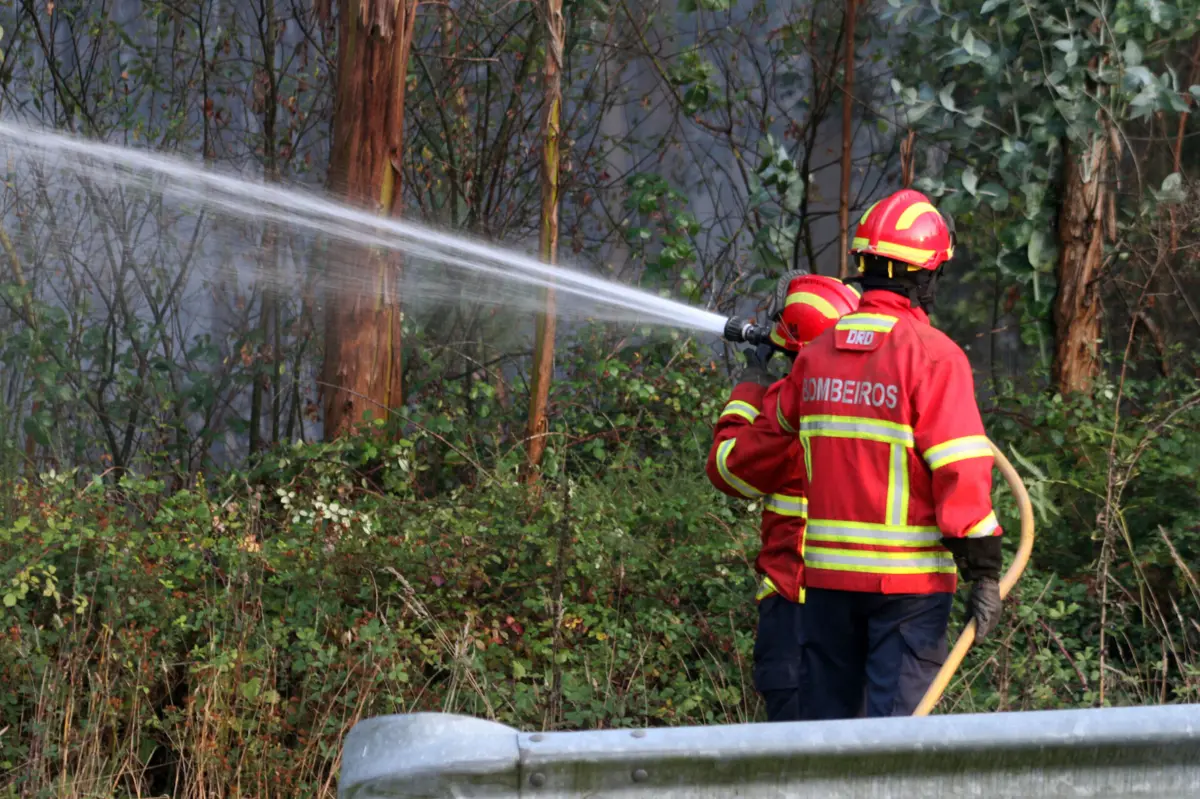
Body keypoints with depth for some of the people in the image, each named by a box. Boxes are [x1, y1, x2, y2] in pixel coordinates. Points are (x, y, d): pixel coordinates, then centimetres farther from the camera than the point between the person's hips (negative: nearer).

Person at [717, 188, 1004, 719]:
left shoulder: (817, 354, 7)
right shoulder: (932, 355, -11)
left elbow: (764, 450, 20)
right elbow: (961, 470, -16)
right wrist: (984, 570, -13)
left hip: (828, 574, 5)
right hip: (908, 576, -5)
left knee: (824, 714, 13)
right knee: (897, 724, -4)